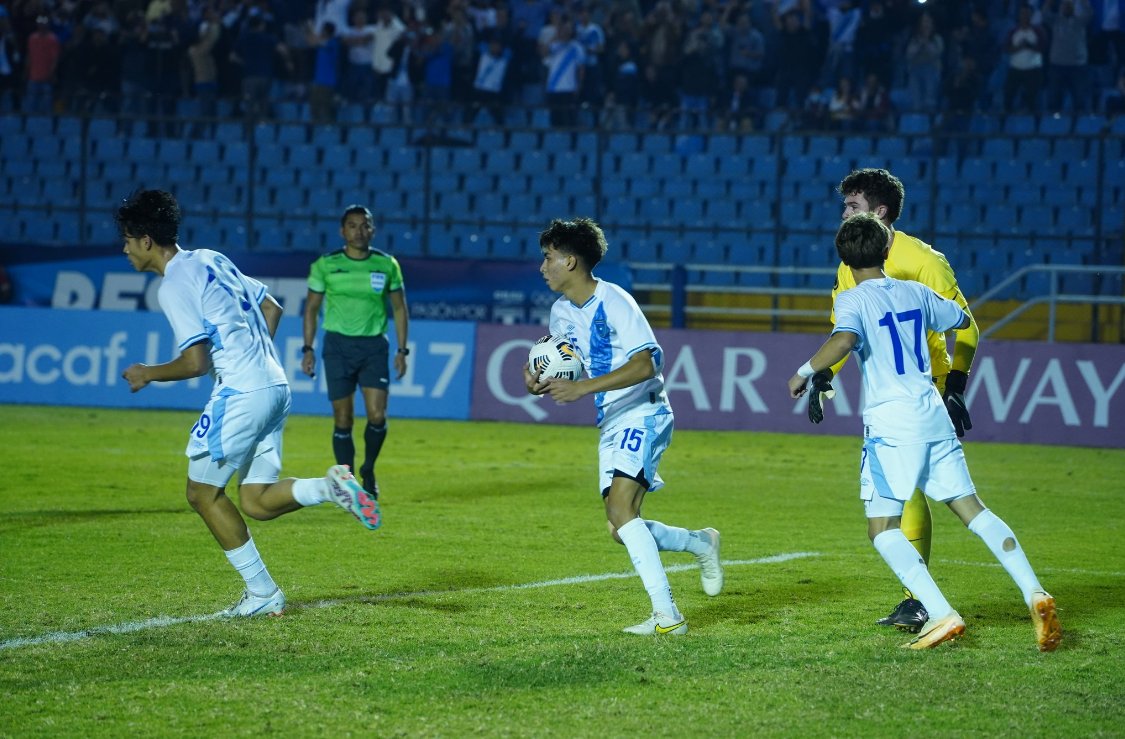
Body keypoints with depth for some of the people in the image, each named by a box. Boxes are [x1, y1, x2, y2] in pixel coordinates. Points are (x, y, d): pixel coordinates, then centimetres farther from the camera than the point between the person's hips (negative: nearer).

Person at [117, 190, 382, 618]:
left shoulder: (174, 287, -11)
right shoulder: (211, 260, 17)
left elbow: (195, 362, -17)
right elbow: (271, 307, 23)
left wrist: (148, 374, 0)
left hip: (240, 394, -9)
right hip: (275, 386, 9)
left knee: (203, 493, 6)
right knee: (255, 501, 10)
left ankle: (262, 594, 7)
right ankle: (331, 487, -11)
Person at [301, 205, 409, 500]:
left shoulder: (387, 265, 3)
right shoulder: (325, 265, 0)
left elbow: (399, 308, 11)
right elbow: (312, 307, 8)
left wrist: (402, 350, 5)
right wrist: (308, 348, 2)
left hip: (374, 345, 1)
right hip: (338, 344, -1)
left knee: (377, 415, -10)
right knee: (343, 419, -2)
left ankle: (368, 471, 15)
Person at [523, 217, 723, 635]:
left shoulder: (614, 302, -15)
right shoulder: (562, 312, 11)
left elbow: (646, 364, -23)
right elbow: (565, 370, 21)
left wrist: (583, 388, -28)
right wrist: (541, 384, -3)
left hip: (644, 415, -9)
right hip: (610, 424, 9)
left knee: (620, 510, -24)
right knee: (621, 529, 5)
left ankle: (667, 616, -23)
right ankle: (702, 543, 28)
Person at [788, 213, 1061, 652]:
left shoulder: (853, 300, -5)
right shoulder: (915, 293, 12)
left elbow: (845, 339, -27)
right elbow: (963, 321, 28)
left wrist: (807, 371, -14)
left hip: (891, 423, -6)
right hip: (934, 416, 6)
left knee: (882, 527, -1)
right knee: (972, 509, 8)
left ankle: (942, 615, -15)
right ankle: (1035, 594, -7)